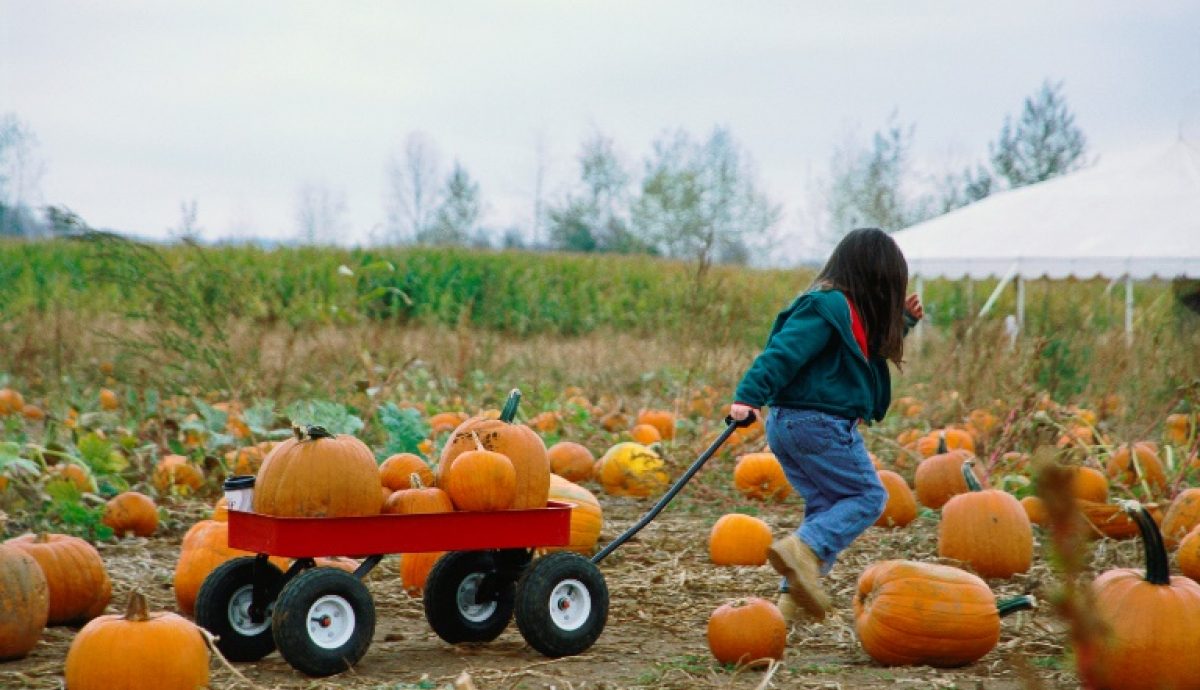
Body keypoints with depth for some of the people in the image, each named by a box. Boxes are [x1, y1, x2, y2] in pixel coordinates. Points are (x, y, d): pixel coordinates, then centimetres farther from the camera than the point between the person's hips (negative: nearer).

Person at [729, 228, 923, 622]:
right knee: (867, 497, -1)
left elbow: (870, 351, 32)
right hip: (820, 423, -10)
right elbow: (783, 352, -24)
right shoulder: (830, 306, -14)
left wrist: (902, 321, 20)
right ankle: (803, 551, -20)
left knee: (826, 507, 14)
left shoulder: (845, 307, 16)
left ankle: (794, 596, 9)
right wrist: (749, 396, -32)